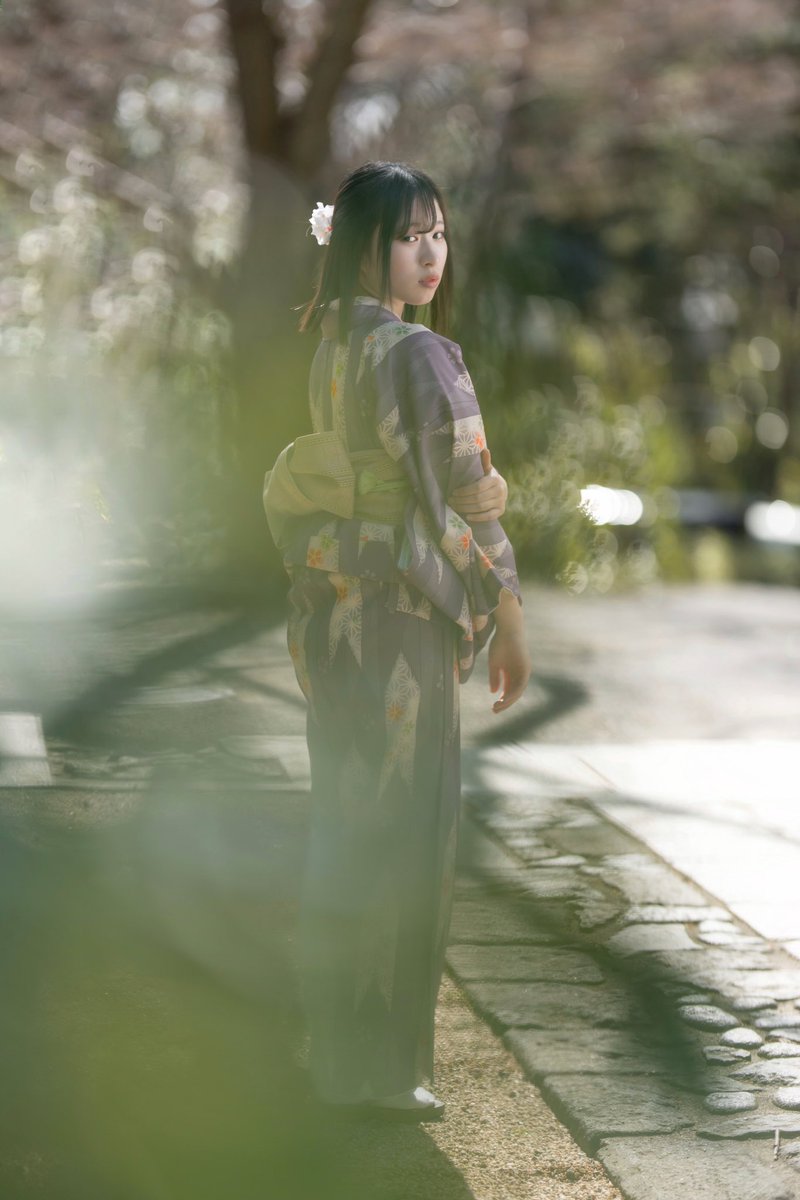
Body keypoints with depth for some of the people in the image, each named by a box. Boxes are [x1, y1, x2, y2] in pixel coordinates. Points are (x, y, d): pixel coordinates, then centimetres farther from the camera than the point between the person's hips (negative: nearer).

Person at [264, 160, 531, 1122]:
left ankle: (337, 1045, 28)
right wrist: (508, 621, -9)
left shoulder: (332, 349, 7)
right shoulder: (418, 355, -17)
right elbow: (467, 502, -16)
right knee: (400, 837, 1)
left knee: (346, 828, 17)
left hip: (328, 611, 8)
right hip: (401, 618, -8)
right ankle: (381, 1066, 9)